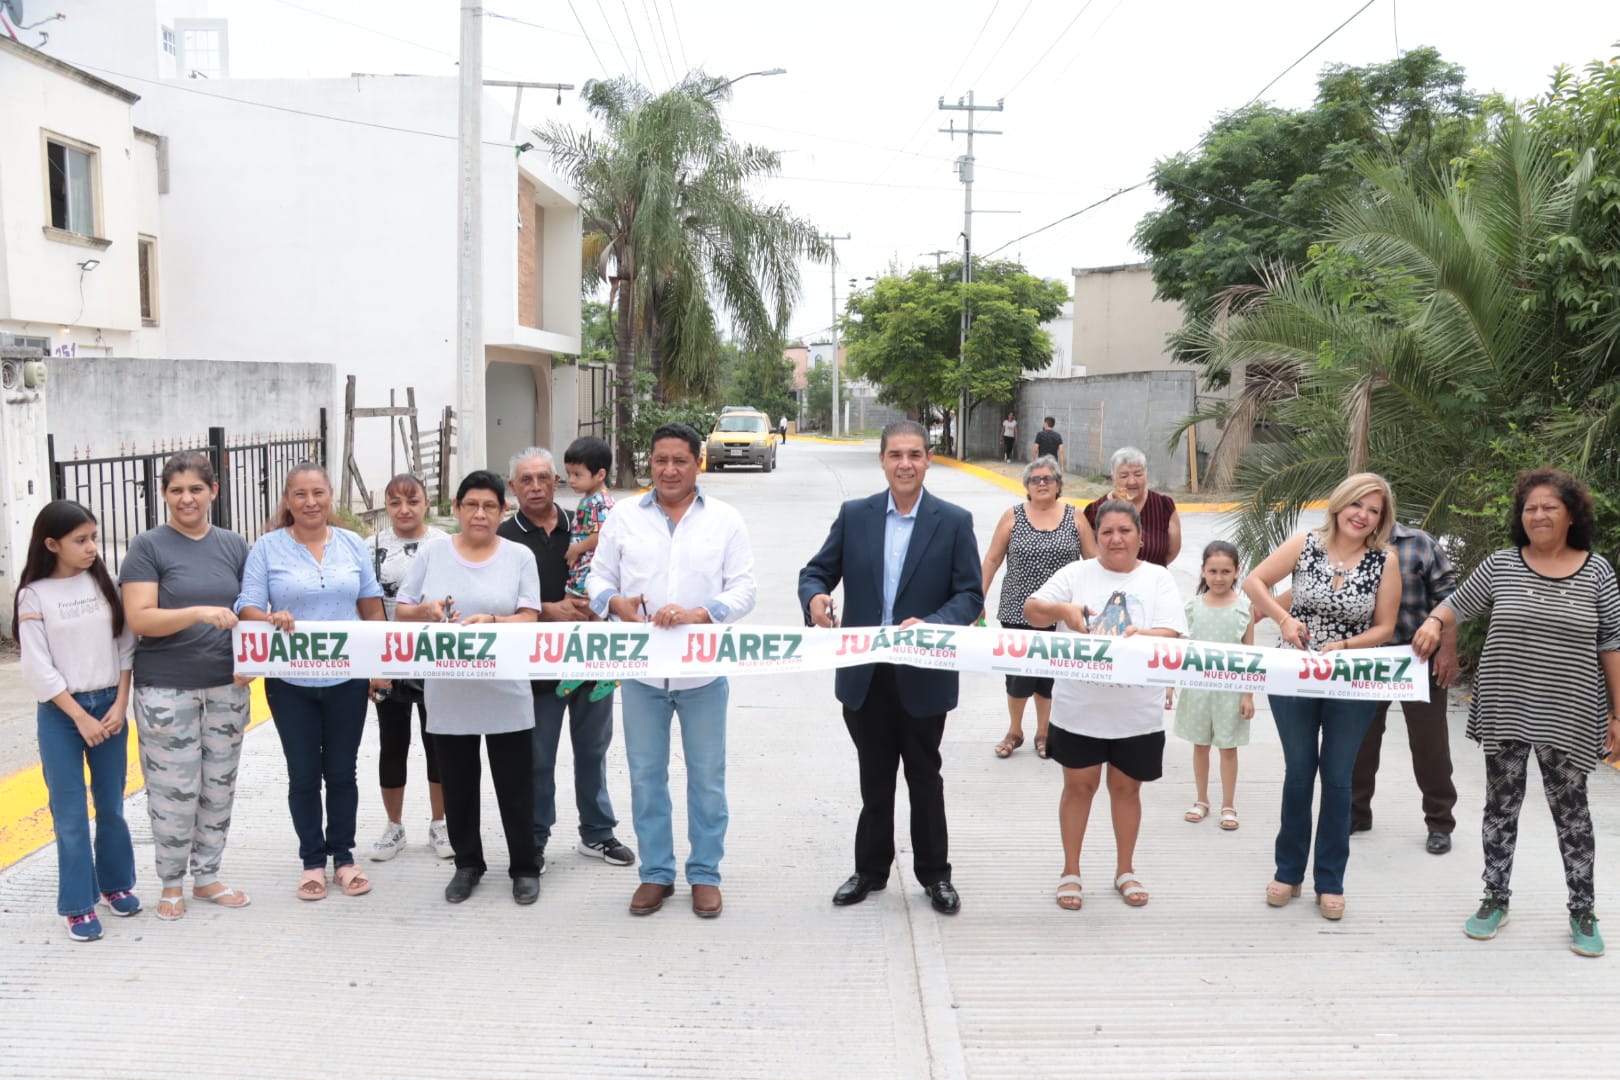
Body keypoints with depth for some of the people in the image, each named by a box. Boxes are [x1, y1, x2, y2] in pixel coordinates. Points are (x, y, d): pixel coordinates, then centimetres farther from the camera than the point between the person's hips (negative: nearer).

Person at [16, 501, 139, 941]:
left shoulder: (104, 583, 2)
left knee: (112, 805, 12)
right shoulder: (34, 595, -6)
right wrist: (80, 716, -11)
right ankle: (77, 904, 11)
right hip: (60, 713, -3)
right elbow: (37, 669, -9)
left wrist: (120, 704, -5)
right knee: (70, 813, 2)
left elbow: (125, 646, 4)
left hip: (109, 705, 3)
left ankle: (115, 883, 29)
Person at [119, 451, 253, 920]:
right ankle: (172, 884, 20)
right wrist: (199, 612, -26)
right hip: (166, 689, -4)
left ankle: (206, 876, 26)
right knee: (174, 791, 2)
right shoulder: (148, 547, -5)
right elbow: (139, 619, -13)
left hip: (226, 686, 4)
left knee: (219, 787, 11)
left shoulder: (233, 545, 6)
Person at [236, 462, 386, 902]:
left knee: (341, 772, 11)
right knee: (303, 775, 8)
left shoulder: (353, 544, 4)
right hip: (291, 682, -1)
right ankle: (313, 861, 23)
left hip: (346, 679, 1)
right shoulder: (268, 547, -3)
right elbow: (247, 607, -5)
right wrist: (271, 619, -27)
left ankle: (343, 857, 25)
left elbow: (372, 608, 8)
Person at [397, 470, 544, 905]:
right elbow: (402, 612, 6)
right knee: (458, 785, 13)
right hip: (449, 694, 2)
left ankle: (524, 868, 21)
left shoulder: (519, 557, -1)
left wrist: (491, 621, -26)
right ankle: (467, 864, 30)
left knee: (515, 785, 6)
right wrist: (426, 612, -15)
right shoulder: (431, 554, 3)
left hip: (505, 694, -2)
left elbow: (529, 620, -7)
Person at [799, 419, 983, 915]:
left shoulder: (954, 521, -4)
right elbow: (817, 570, 4)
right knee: (874, 778, 16)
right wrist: (814, 596, -19)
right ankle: (870, 869, 31)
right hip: (865, 674, 2)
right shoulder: (854, 515, 2)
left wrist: (930, 625, -25)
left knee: (925, 778, 12)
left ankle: (934, 874, 28)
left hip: (923, 674, -2)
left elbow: (971, 595, -7)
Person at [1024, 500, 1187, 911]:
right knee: (1079, 786, 10)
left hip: (1137, 712, 0)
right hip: (1079, 707, 0)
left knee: (1126, 788, 14)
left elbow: (1170, 635, -9)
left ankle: (1125, 870, 31)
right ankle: (1071, 872, 24)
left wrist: (1140, 637, -31)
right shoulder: (1077, 573, 0)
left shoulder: (1158, 579, 1)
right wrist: (1062, 609, -24)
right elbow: (1031, 610, -4)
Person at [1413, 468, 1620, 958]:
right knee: (1501, 805, 11)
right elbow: (1459, 604, 11)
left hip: (1568, 717, -1)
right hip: (1504, 712, 1)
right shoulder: (1501, 564, 1)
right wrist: (1434, 622, -12)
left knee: (1570, 810, 7)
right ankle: (1496, 899, 25)